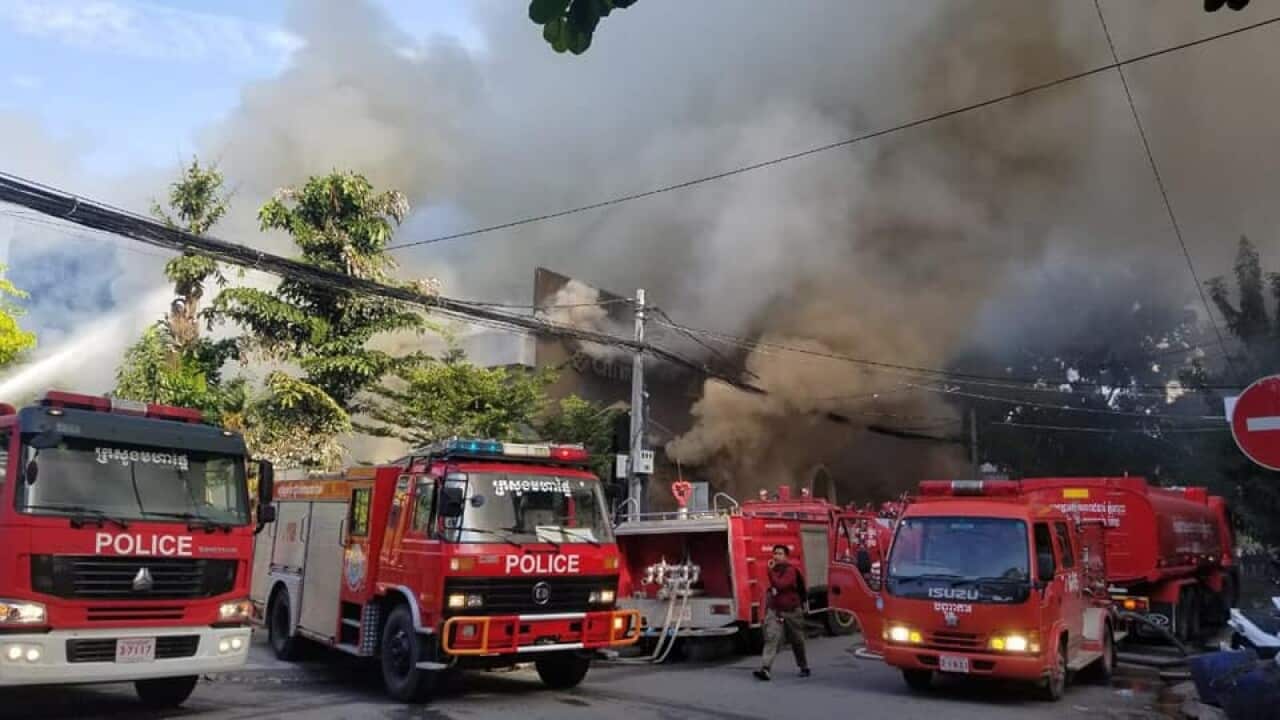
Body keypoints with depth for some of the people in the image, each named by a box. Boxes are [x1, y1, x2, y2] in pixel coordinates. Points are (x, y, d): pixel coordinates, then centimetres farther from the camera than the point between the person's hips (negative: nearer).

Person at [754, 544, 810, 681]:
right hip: (775, 610, 5)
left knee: (797, 642, 11)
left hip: (792, 611, -5)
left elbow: (781, 585, -29)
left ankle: (804, 667, 32)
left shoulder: (790, 570, -14)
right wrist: (772, 589, 7)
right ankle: (765, 669, -23)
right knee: (771, 638, -13)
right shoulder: (774, 569, 8)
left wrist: (771, 571, -23)